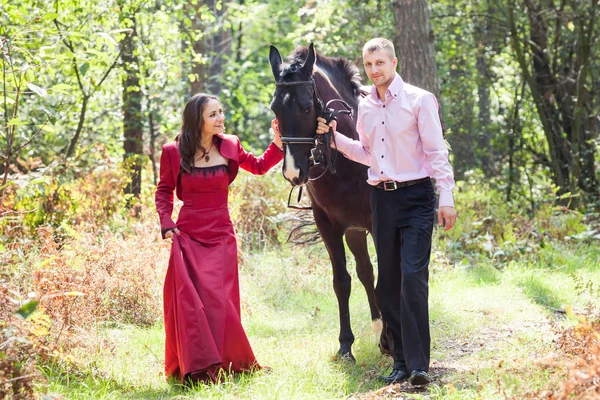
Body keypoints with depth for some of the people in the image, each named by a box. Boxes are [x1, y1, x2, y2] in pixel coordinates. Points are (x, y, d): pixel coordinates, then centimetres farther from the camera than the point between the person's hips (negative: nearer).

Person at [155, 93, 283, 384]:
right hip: (188, 236, -1)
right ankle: (196, 368, -1)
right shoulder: (174, 152, -2)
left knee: (219, 301, -3)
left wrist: (278, 144, 2)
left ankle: (224, 363, 10)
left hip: (221, 234, 1)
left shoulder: (229, 147, 3)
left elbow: (259, 166, 18)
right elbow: (164, 190, 9)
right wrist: (166, 222, -5)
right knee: (190, 302, -6)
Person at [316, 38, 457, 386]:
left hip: (416, 197, -6)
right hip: (382, 198, 6)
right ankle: (401, 361, 16)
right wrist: (335, 138, 8)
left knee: (413, 277, -15)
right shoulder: (365, 107, 11)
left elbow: (437, 152, -8)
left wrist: (447, 198, -13)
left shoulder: (420, 100, -6)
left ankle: (418, 366, -16)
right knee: (388, 283, 8)